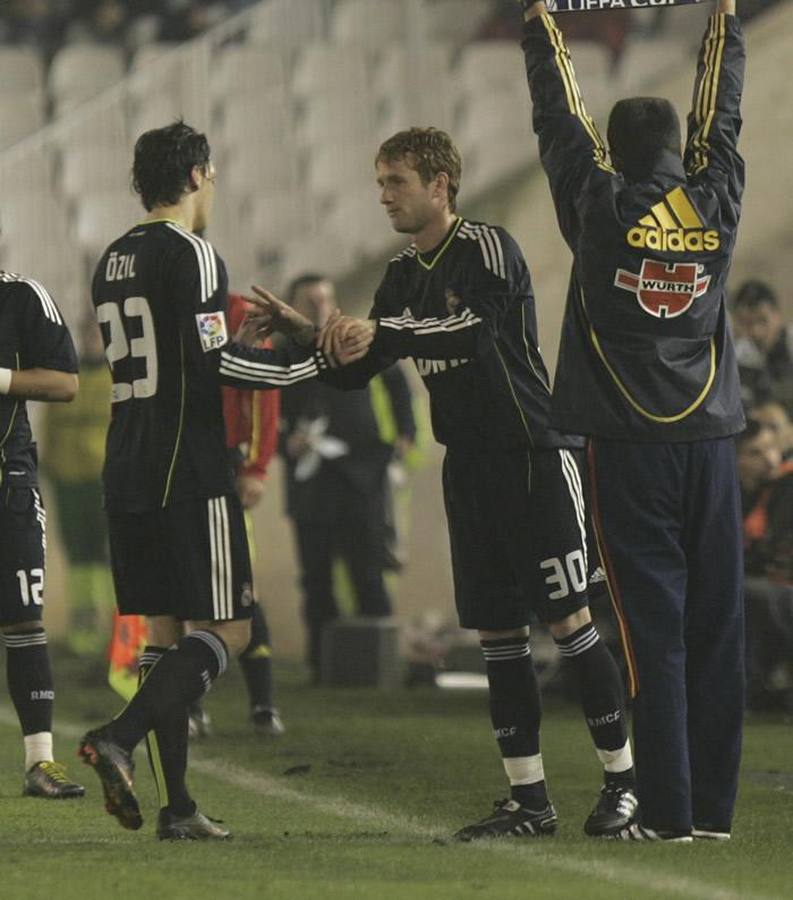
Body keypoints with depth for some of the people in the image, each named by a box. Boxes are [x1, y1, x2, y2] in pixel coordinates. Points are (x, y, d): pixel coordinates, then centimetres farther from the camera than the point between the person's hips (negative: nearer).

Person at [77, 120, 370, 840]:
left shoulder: (114, 261, 16)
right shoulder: (191, 254, -10)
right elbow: (211, 362, -18)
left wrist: (234, 345, 25)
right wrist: (309, 357, -12)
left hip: (127, 476, 8)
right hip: (190, 475, -8)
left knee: (166, 631, 10)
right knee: (228, 631, -4)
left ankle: (178, 805, 5)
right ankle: (119, 739, -21)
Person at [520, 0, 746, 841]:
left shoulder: (600, 208, -4)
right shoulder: (715, 205, 4)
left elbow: (558, 119, 7)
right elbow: (722, 116, 18)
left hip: (629, 445, -3)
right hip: (709, 440, 3)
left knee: (654, 630, -5)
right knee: (715, 627, 4)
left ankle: (667, 810, -8)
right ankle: (713, 805, 5)